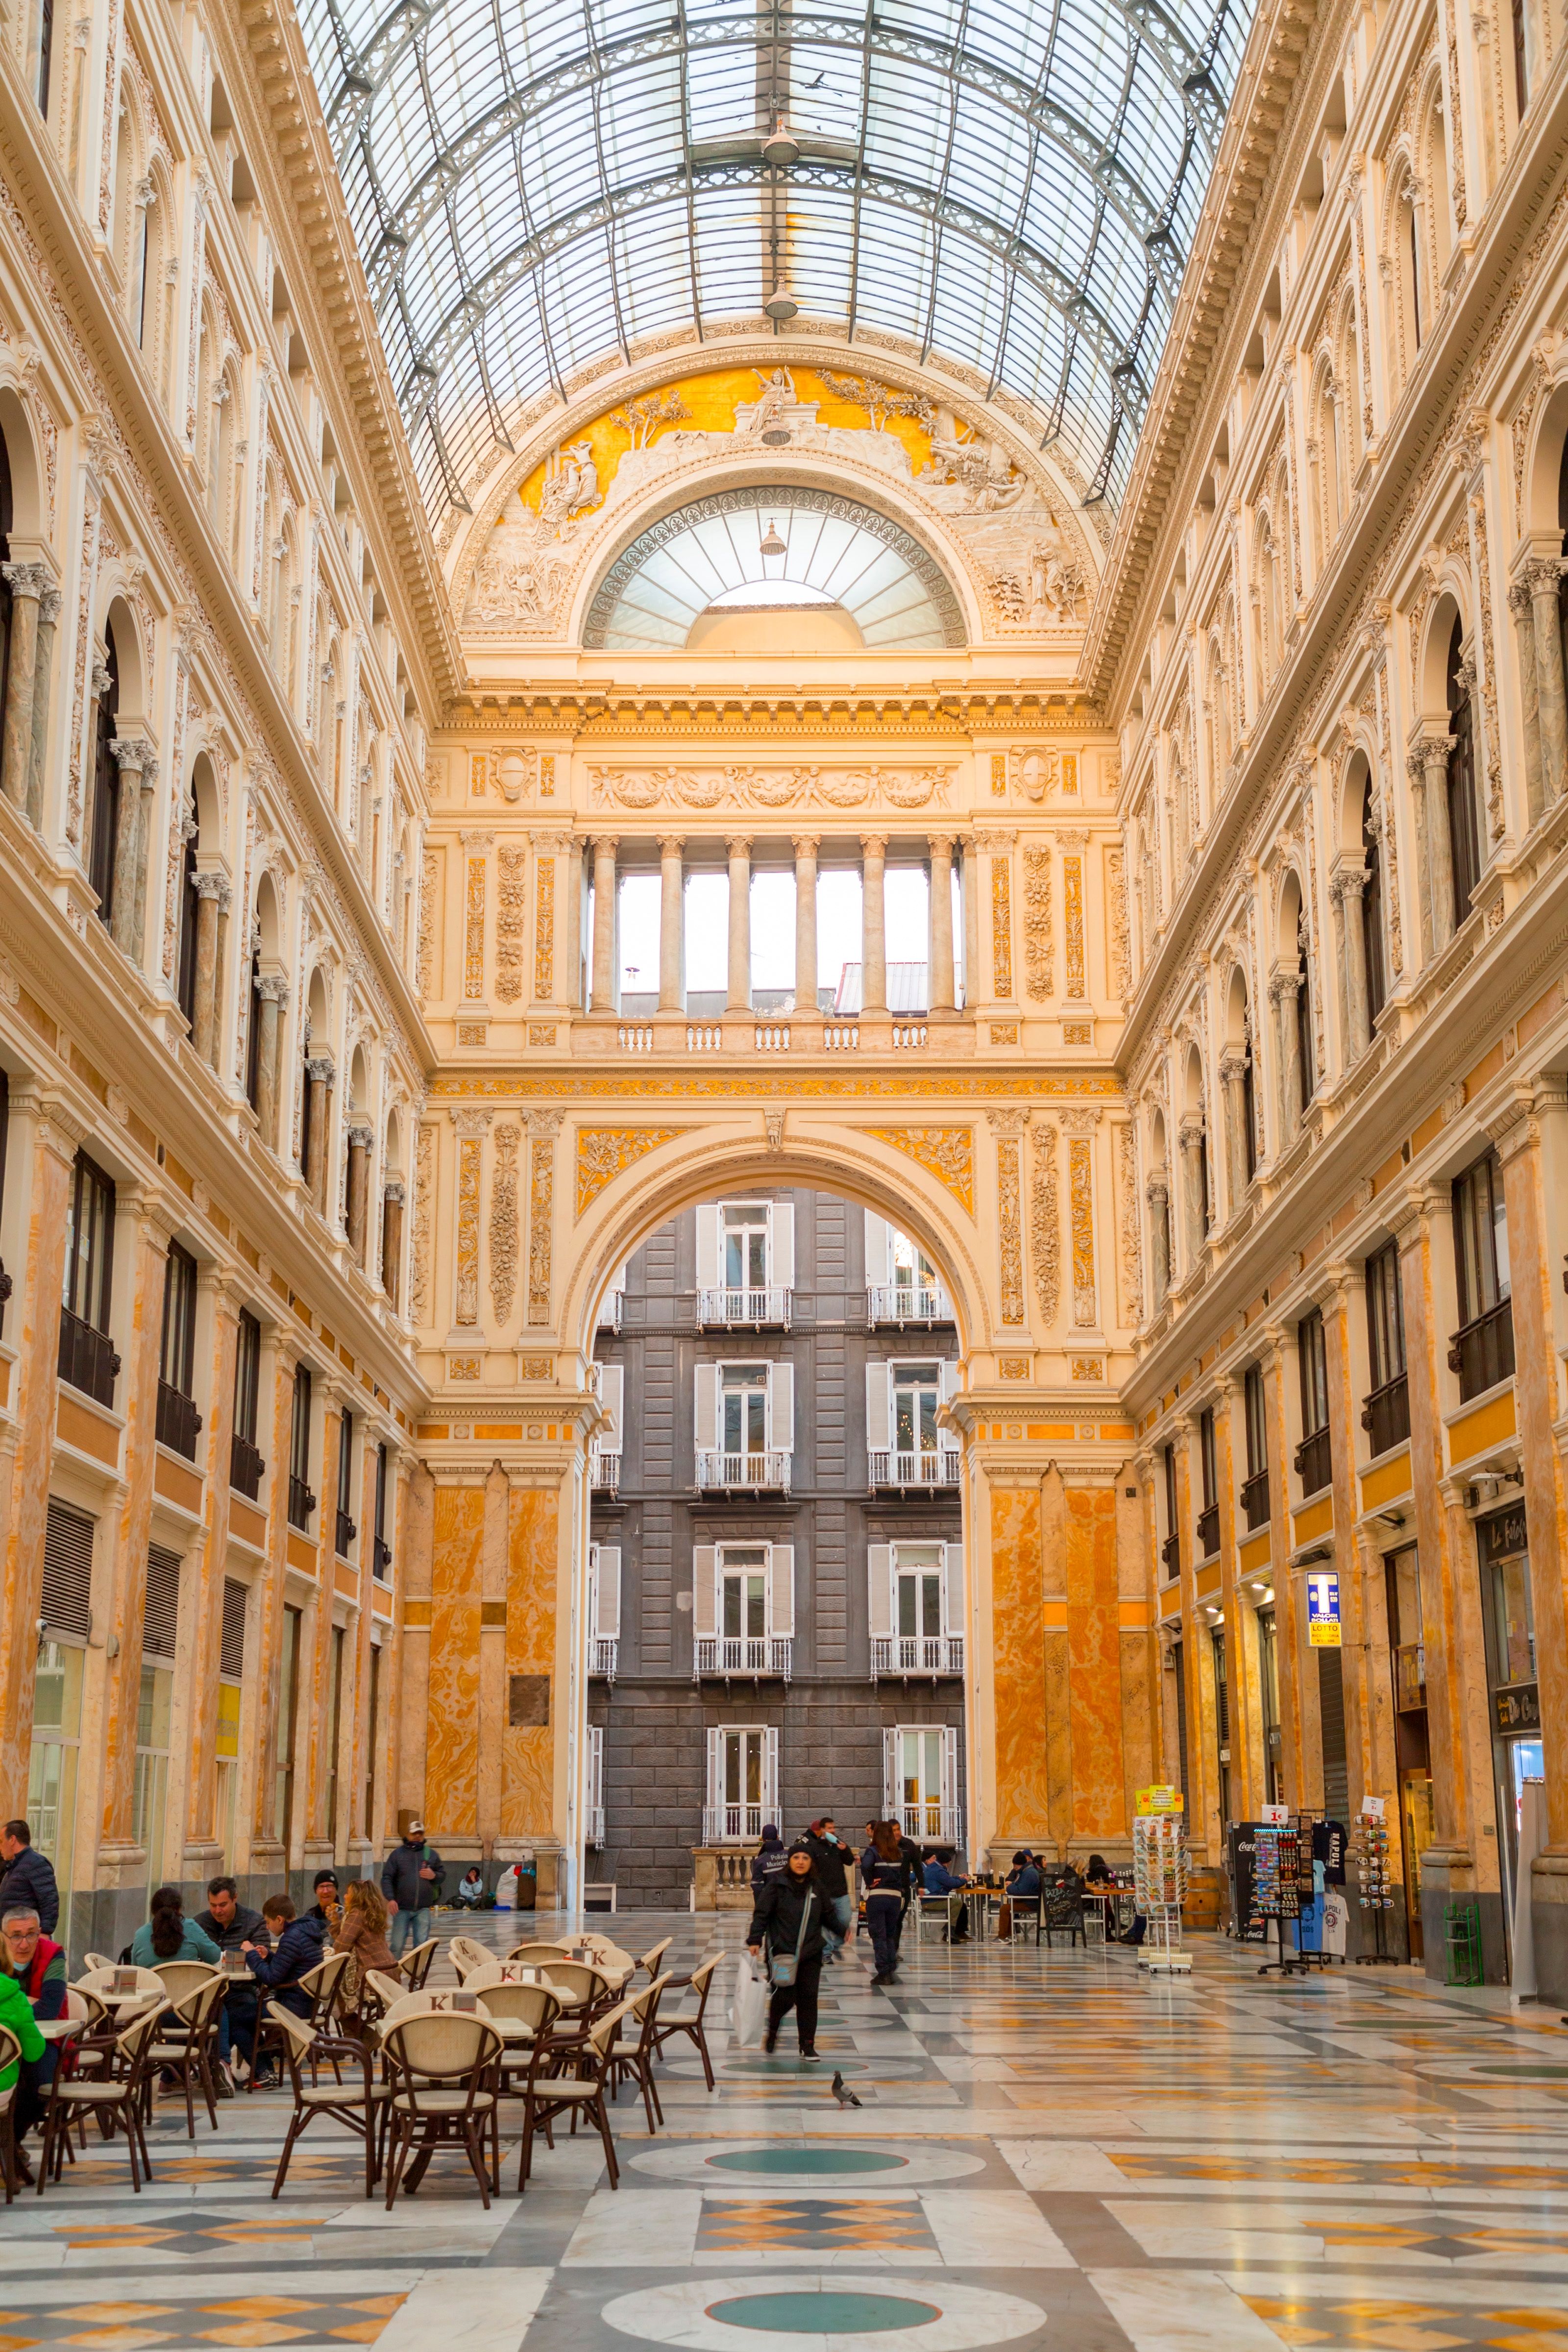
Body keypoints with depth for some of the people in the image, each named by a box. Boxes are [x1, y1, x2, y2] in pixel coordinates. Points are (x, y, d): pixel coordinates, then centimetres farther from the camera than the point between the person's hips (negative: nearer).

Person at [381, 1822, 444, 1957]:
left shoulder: (431, 1854, 12)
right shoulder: (397, 1854, 3)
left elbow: (443, 1874, 18)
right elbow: (387, 1878, -2)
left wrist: (434, 1876, -6)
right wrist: (390, 1899, -15)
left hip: (423, 1909, 2)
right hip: (402, 1909, -2)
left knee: (422, 1944, 0)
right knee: (397, 1945, -2)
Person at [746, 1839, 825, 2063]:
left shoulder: (817, 1888, 9)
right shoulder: (776, 1884, -5)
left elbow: (826, 1917, 22)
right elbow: (762, 1913, -6)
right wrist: (755, 1940, -13)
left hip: (810, 1953, 4)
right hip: (781, 1951, -4)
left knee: (808, 1998, 0)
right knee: (786, 1997, -7)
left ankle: (808, 2048, 7)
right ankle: (772, 2030, 24)